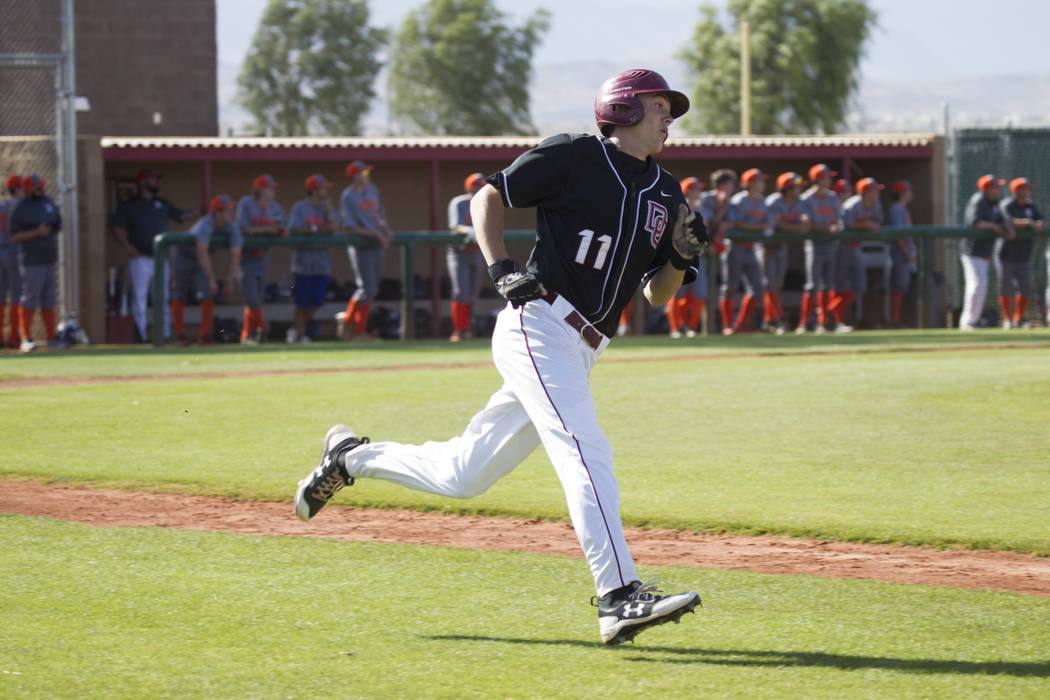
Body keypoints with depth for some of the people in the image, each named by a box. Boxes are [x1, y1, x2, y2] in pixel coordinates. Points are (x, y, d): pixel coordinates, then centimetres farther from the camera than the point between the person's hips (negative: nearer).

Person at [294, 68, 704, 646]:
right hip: (539, 323, -8)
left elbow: (656, 296, 16)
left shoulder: (665, 194, 16)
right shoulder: (574, 155, -2)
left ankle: (351, 457, 32)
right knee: (584, 449, -24)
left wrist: (683, 258, -4)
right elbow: (487, 198, 2)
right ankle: (619, 596, -31)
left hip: (580, 352, 8)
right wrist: (501, 269, -11)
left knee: (461, 475, 12)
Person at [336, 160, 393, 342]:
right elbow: (351, 227, -16)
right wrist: (376, 233, -19)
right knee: (367, 290, -9)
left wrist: (386, 230, 3)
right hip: (361, 248, -7)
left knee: (372, 290, 8)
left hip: (378, 245, 7)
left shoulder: (372, 189, 11)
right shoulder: (348, 197, -12)